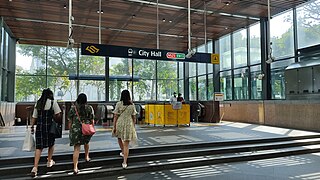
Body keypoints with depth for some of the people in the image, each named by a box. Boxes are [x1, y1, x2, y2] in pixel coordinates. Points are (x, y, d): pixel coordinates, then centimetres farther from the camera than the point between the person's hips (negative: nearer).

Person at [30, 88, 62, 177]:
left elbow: (34, 117, 10)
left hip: (39, 127, 4)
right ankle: (49, 161, 31)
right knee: (51, 144, 19)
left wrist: (32, 126, 17)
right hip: (49, 127, -3)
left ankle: (35, 167, -5)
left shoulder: (38, 103, 9)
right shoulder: (53, 102, -5)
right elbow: (58, 115, -8)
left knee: (38, 147, 3)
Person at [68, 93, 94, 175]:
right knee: (86, 142, 29)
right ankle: (87, 157, 46)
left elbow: (70, 121, 3)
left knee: (76, 148, 0)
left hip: (75, 130, -1)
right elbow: (92, 120, 2)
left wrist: (70, 131, 14)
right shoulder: (89, 108, 0)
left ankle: (75, 168, -4)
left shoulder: (73, 108, 0)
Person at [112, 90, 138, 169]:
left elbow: (115, 116, -6)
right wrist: (133, 127, 16)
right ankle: (125, 162, 0)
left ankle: (123, 152, 46)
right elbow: (134, 118, 4)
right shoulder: (132, 105, 1)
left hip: (120, 124, 0)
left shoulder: (119, 104, -6)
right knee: (126, 144, 4)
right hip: (129, 125, 1)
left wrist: (114, 127, -1)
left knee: (119, 138, 30)